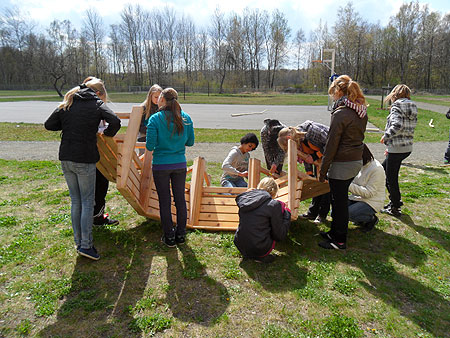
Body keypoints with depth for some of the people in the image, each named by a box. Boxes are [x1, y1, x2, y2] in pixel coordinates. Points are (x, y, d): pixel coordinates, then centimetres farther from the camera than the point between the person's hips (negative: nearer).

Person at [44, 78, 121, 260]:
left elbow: (49, 124, 12)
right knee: (87, 201, 2)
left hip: (65, 159, 5)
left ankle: (78, 242, 22)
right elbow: (115, 122, -18)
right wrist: (107, 134, 0)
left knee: (75, 201, 14)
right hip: (85, 160, -5)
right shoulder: (97, 104, -3)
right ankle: (86, 245, 2)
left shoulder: (67, 103, 12)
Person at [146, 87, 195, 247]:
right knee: (180, 199, 13)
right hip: (180, 165, 3)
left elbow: (150, 146, -14)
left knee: (165, 202, 8)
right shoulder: (185, 118, -2)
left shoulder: (155, 119, -12)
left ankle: (169, 237, 18)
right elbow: (190, 142, 5)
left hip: (161, 166, -3)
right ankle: (181, 235, 24)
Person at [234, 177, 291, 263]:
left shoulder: (244, 198, 3)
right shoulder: (274, 205, -12)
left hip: (240, 247, 6)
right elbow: (279, 236, -6)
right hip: (259, 250, -5)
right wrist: (287, 213, 6)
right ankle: (262, 256, 1)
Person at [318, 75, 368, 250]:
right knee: (339, 198, 20)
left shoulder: (340, 113, -18)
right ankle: (334, 232, 35)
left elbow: (331, 145, -16)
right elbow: (357, 136, 12)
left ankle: (339, 241, 17)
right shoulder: (362, 111, 8)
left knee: (339, 202, 4)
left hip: (342, 164, -9)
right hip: (357, 161, 9)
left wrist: (323, 170, -9)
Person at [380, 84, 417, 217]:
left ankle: (395, 208, 14)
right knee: (383, 169, 22)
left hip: (397, 148, -9)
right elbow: (409, 128, 14)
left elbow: (397, 126, -26)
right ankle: (395, 199, 27)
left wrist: (385, 136, -10)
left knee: (391, 178, 3)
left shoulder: (397, 106, -10)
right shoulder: (412, 108, 13)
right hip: (407, 147, 9)